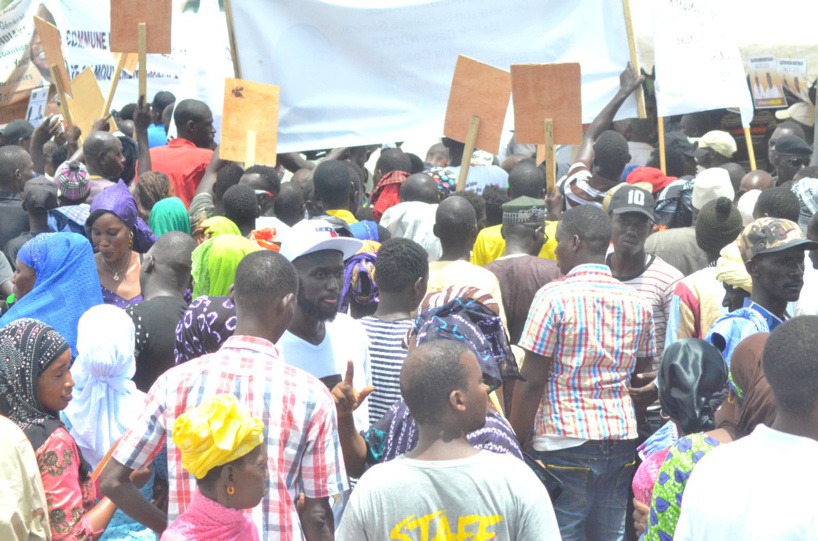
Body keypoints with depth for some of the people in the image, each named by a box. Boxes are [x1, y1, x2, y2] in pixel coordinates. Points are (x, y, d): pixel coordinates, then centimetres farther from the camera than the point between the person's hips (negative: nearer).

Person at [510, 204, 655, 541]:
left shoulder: (554, 297, -9)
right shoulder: (636, 303, 8)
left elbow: (532, 381, -11)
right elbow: (644, 381, 12)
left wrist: (514, 440, -5)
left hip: (565, 441, -6)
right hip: (621, 443, 6)